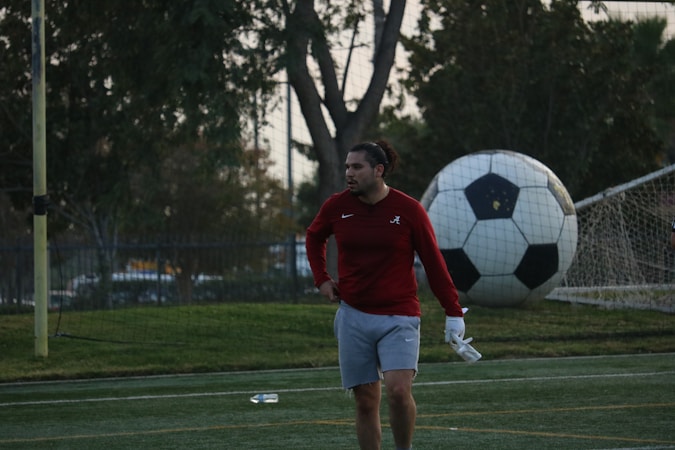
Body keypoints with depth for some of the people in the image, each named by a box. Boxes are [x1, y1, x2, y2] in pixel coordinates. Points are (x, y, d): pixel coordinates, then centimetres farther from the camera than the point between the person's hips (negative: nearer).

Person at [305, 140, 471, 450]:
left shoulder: (409, 210, -7)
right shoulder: (336, 206, 1)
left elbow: (433, 262, -2)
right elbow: (314, 238, 22)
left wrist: (453, 313, -2)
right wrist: (321, 279, 11)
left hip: (399, 317, -3)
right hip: (353, 316, 3)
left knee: (398, 389, -20)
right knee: (366, 402, 4)